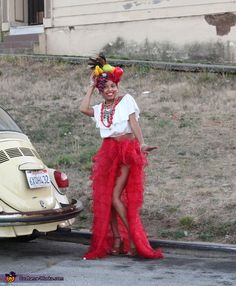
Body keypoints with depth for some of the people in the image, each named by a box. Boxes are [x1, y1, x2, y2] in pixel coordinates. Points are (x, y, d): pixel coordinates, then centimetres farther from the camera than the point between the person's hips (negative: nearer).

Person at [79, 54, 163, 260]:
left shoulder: (126, 100, 3)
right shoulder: (99, 109, 14)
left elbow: (134, 123, -7)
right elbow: (83, 108, -7)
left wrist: (142, 144, -22)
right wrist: (91, 87, 4)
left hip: (127, 151, -6)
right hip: (107, 152, 6)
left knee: (116, 197, -13)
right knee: (104, 198, 2)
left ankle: (134, 239, -6)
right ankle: (116, 239, 10)